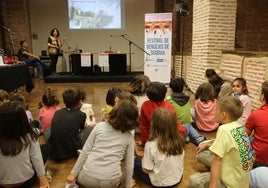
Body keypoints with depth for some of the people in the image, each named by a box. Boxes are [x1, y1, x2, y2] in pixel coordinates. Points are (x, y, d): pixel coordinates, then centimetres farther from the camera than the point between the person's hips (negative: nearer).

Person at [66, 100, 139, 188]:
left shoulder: (99, 126, -1)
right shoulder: (129, 137, 1)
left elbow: (85, 151, -1)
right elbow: (129, 165, 3)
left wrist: (73, 173, 7)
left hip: (88, 177, 0)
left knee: (77, 175, 34)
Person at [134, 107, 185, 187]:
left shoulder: (151, 145, -27)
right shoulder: (179, 140, -13)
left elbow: (146, 170, -18)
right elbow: (179, 161, 2)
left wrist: (144, 160, 2)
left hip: (159, 183, -4)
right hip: (178, 179, 4)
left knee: (135, 161, 11)